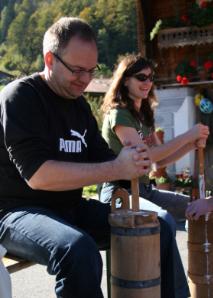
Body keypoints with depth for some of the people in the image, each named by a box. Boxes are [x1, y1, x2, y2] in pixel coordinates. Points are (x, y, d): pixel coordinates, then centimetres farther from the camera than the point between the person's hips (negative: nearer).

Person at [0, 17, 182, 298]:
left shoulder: (79, 103, 11)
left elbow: (101, 159, 9)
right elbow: (38, 175, -25)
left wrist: (132, 162, -14)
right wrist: (115, 169, -26)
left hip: (71, 208, 8)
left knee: (158, 229, 1)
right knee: (79, 251, -37)